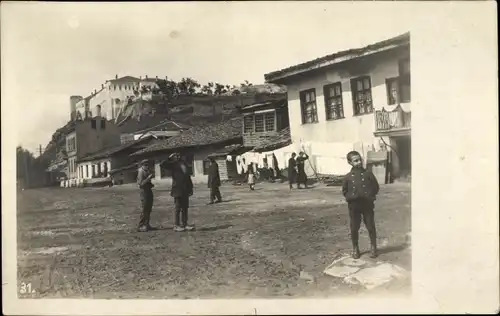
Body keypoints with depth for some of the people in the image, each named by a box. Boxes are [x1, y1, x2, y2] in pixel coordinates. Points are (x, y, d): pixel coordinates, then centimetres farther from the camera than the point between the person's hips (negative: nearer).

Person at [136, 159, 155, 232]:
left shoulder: (147, 171, 13)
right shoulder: (141, 172, -13)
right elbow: (141, 183, -20)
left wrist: (150, 184, 7)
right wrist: (148, 178, -24)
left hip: (149, 191, 9)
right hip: (144, 191, -9)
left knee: (149, 209, 12)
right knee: (145, 210, -7)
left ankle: (146, 225, 20)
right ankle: (141, 226, 0)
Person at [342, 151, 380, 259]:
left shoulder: (368, 174, -1)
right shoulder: (348, 177, 0)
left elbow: (376, 187, 5)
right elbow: (344, 191, 8)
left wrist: (371, 196, -6)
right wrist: (350, 197, -6)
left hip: (367, 205, 0)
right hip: (354, 206, 1)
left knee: (371, 227, 6)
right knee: (354, 228, 8)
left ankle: (373, 248, 22)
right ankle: (355, 248, 24)